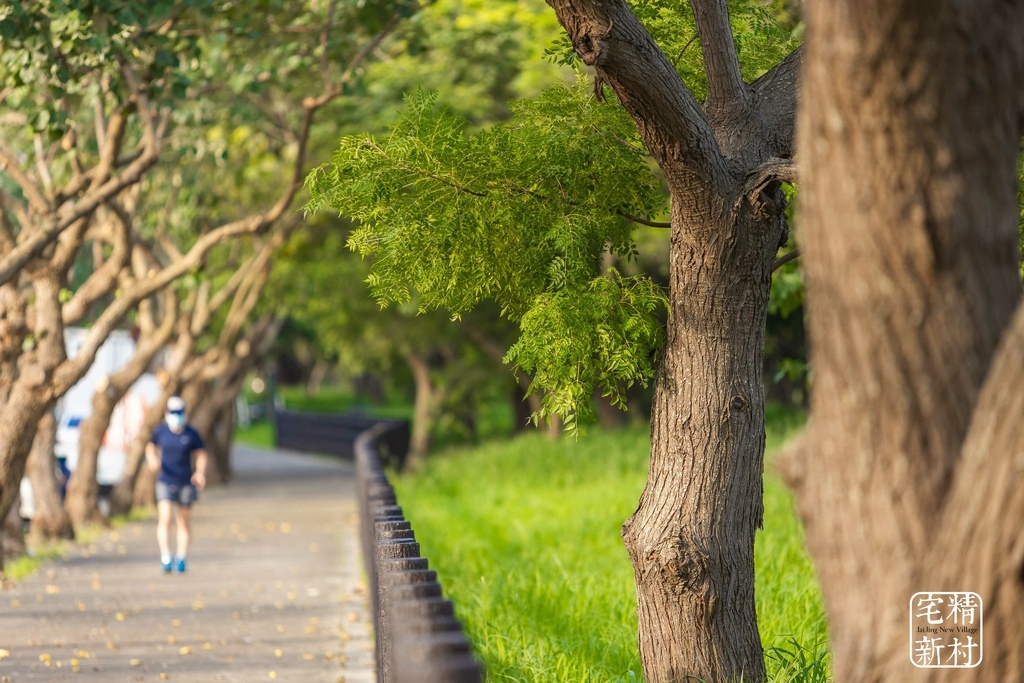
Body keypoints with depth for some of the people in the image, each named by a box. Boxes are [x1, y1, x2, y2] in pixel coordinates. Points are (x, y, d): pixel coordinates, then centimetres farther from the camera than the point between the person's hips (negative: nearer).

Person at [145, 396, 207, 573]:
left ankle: (181, 558, 18)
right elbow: (151, 447, 16)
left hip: (186, 483, 0)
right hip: (165, 482, 0)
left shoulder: (191, 434, -2)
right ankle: (165, 556, -20)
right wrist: (152, 459, -4)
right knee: (164, 519, -15)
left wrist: (200, 472, -11)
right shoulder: (160, 431, 1)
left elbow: (201, 454, 4)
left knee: (184, 522, 7)